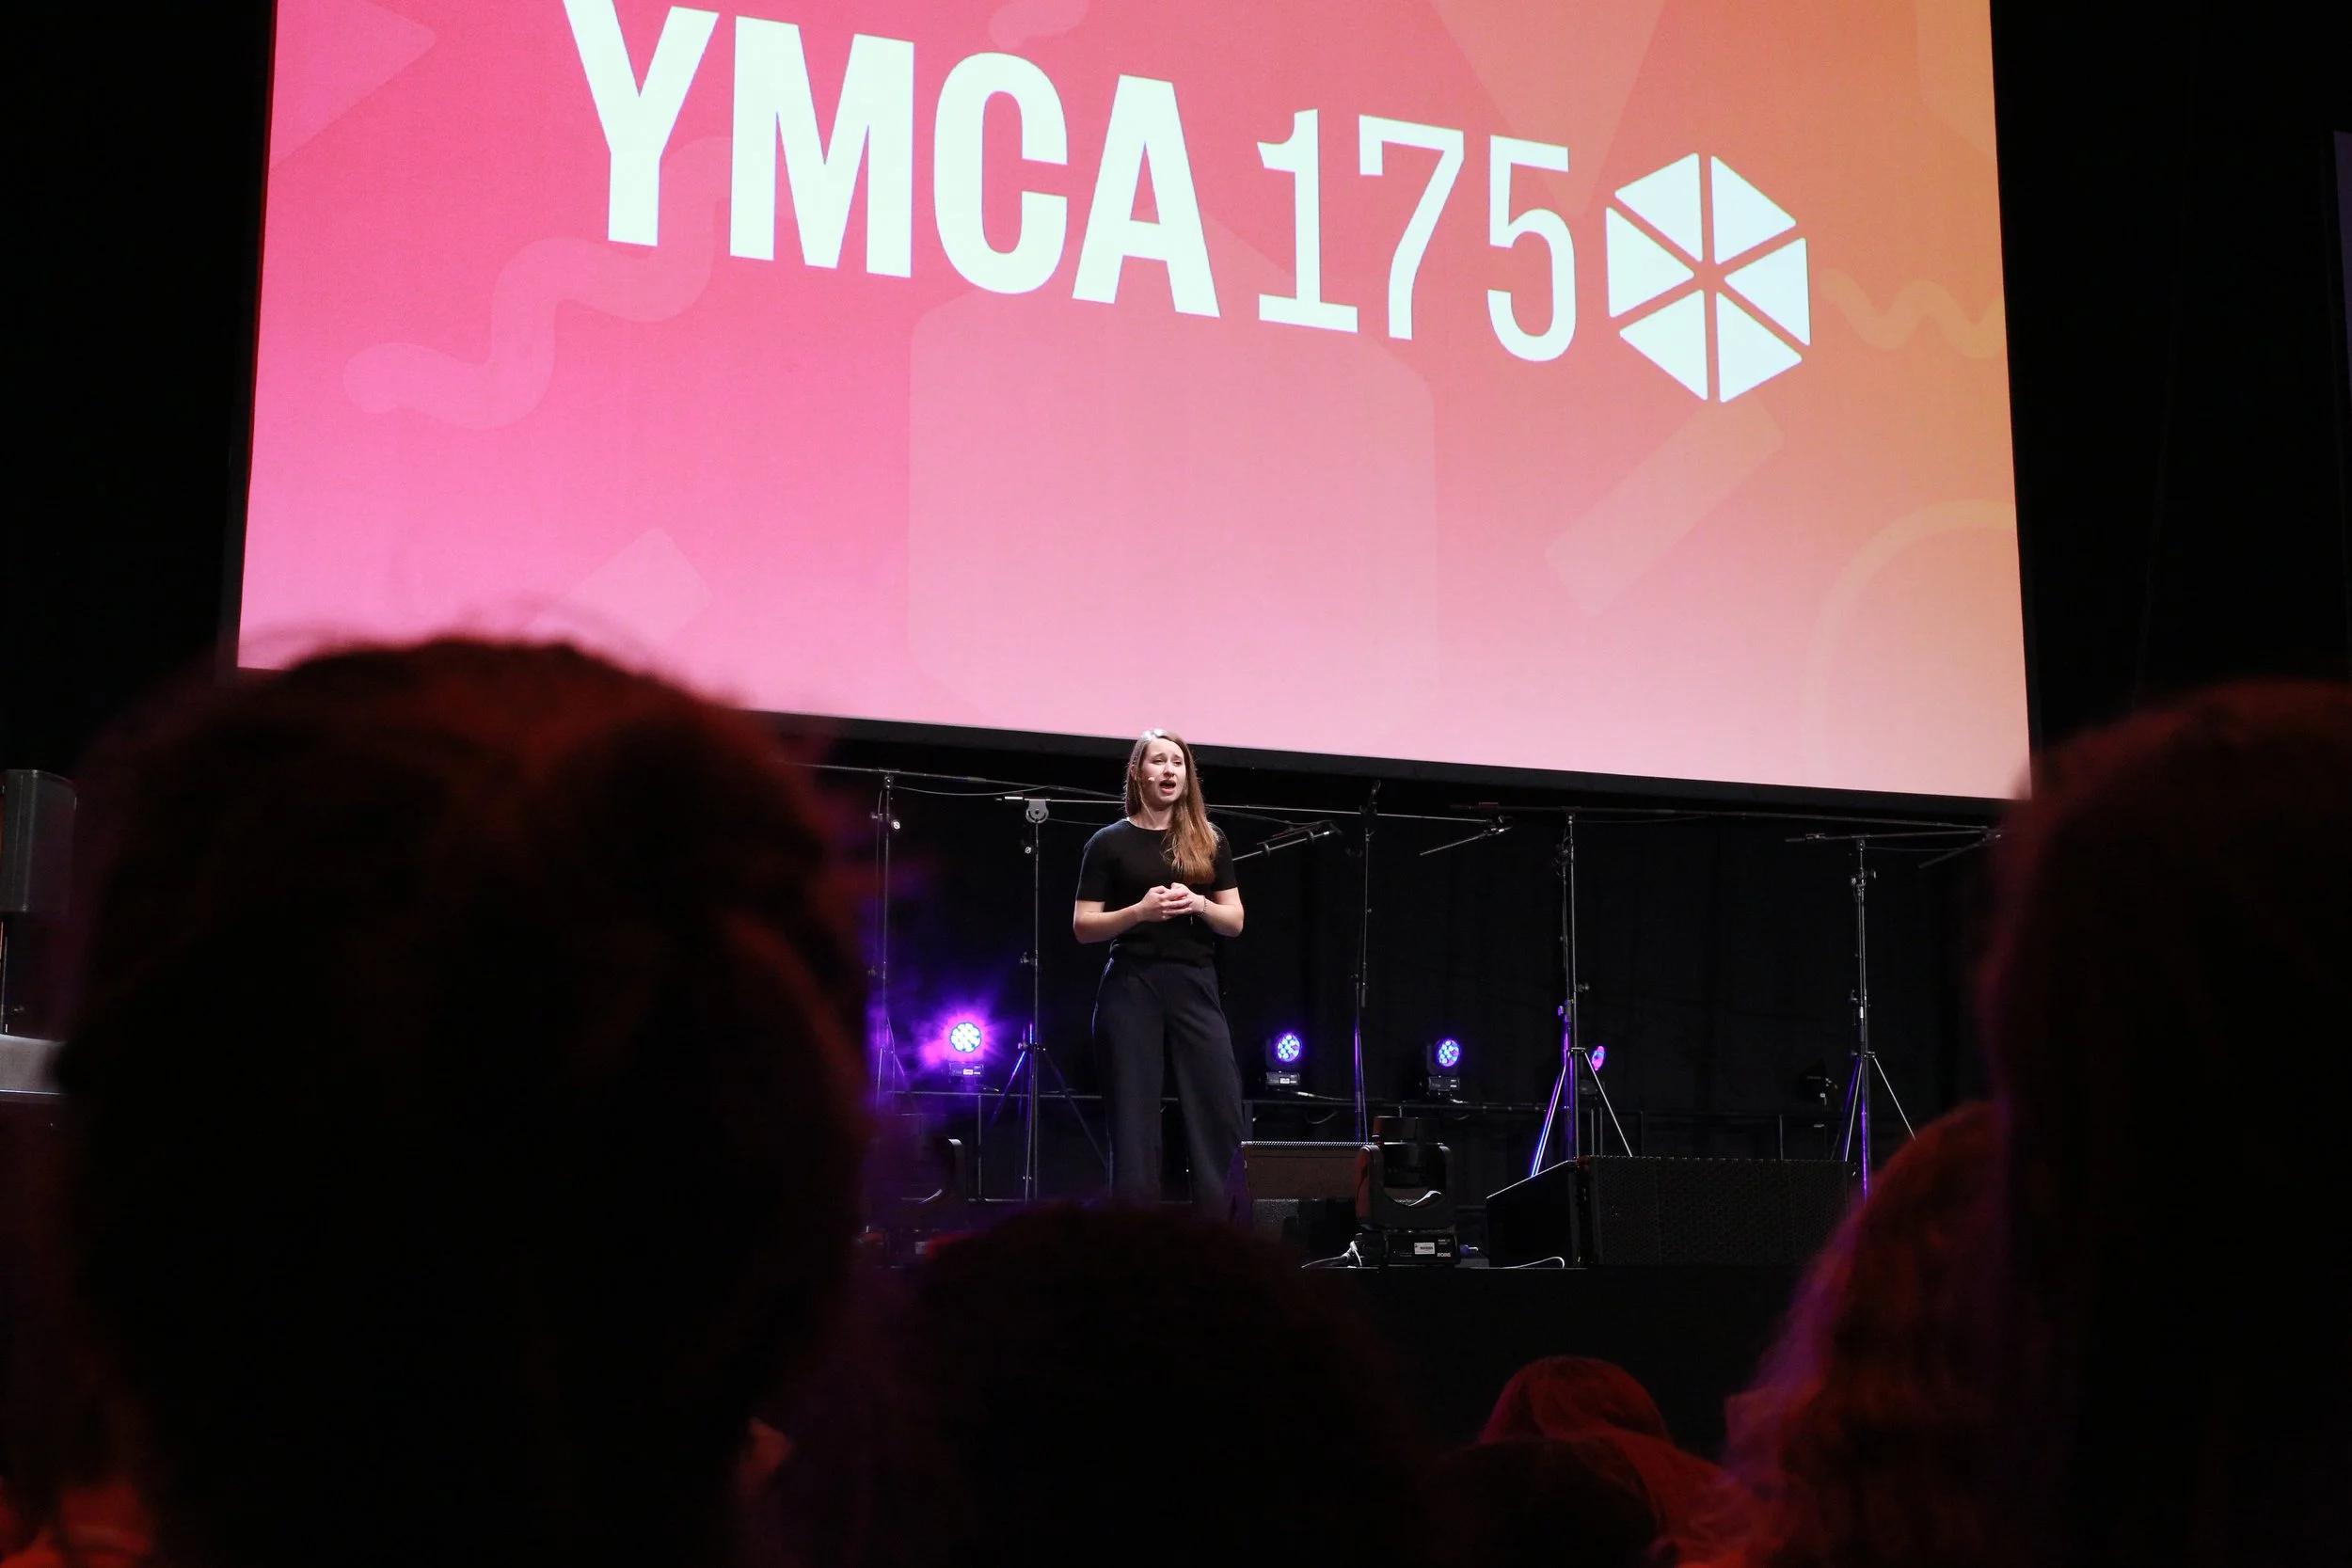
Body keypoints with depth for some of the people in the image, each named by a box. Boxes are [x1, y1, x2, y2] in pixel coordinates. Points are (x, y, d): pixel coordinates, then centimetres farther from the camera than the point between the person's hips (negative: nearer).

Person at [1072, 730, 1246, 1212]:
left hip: (1195, 986, 3)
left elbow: (1235, 923, 11)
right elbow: (1083, 927, 1)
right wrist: (1139, 910, -15)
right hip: (1131, 987, -2)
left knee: (1223, 1115, -4)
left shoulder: (1208, 842, 12)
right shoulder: (1110, 843, 4)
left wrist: (1199, 904, -10)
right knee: (1134, 1124, -2)